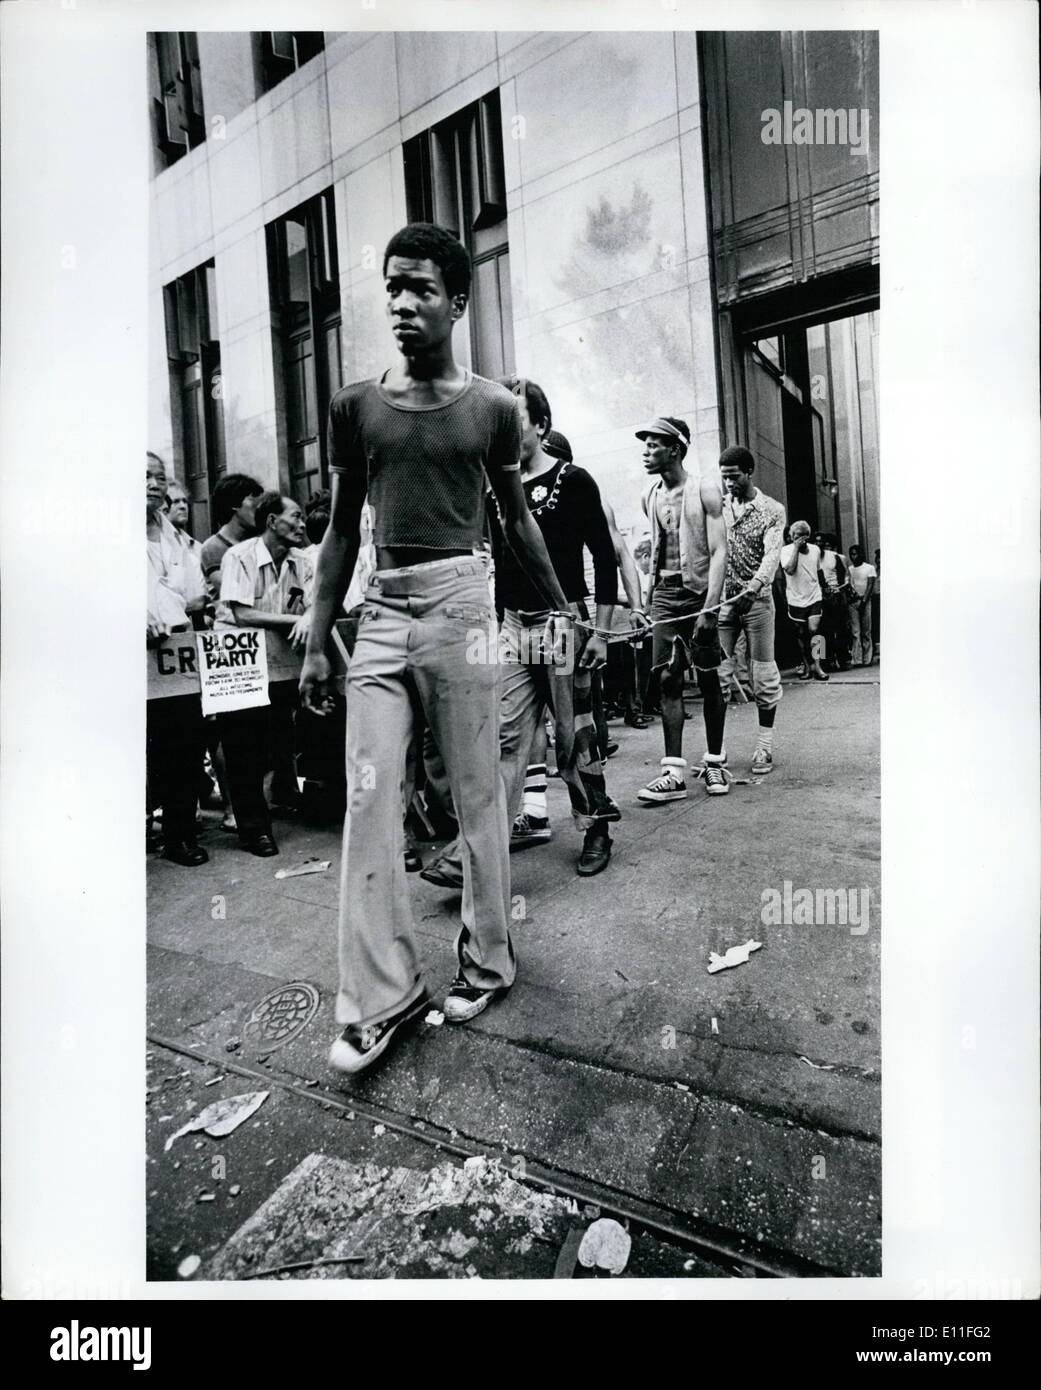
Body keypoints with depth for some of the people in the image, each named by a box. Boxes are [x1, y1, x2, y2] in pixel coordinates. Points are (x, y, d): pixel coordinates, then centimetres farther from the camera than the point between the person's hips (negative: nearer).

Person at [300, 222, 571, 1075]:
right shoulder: (357, 405, 10)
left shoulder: (492, 407, 5)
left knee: (477, 797, 4)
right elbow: (343, 528, 11)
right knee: (368, 799, -3)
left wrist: (560, 608, 15)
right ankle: (380, 997, 10)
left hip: (460, 603, -2)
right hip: (382, 612, 3)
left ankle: (488, 960, 24)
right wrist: (318, 639, 7)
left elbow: (518, 519, 14)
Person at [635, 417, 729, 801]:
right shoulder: (650, 496, 12)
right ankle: (674, 772, -3)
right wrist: (644, 599, 11)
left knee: (709, 680, 4)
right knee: (666, 679, -4)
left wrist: (709, 608, -19)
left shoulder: (704, 488, -4)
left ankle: (715, 762, 17)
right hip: (664, 594, 4)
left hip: (698, 592, -4)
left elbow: (719, 551, -10)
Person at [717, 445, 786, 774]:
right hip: (722, 598, 2)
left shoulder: (772, 510, 1)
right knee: (716, 673, -2)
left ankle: (764, 747, 11)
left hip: (757, 598, -2)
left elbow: (772, 554, -14)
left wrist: (753, 587, -33)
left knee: (764, 675, 1)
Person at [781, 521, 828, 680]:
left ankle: (816, 666, -11)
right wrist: (796, 547, -20)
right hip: (796, 599, -1)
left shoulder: (815, 549, 6)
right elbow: (790, 570, -23)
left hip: (814, 597, 2)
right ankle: (806, 665, 20)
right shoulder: (786, 550, -7)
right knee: (802, 634, 7)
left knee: (814, 630, -13)